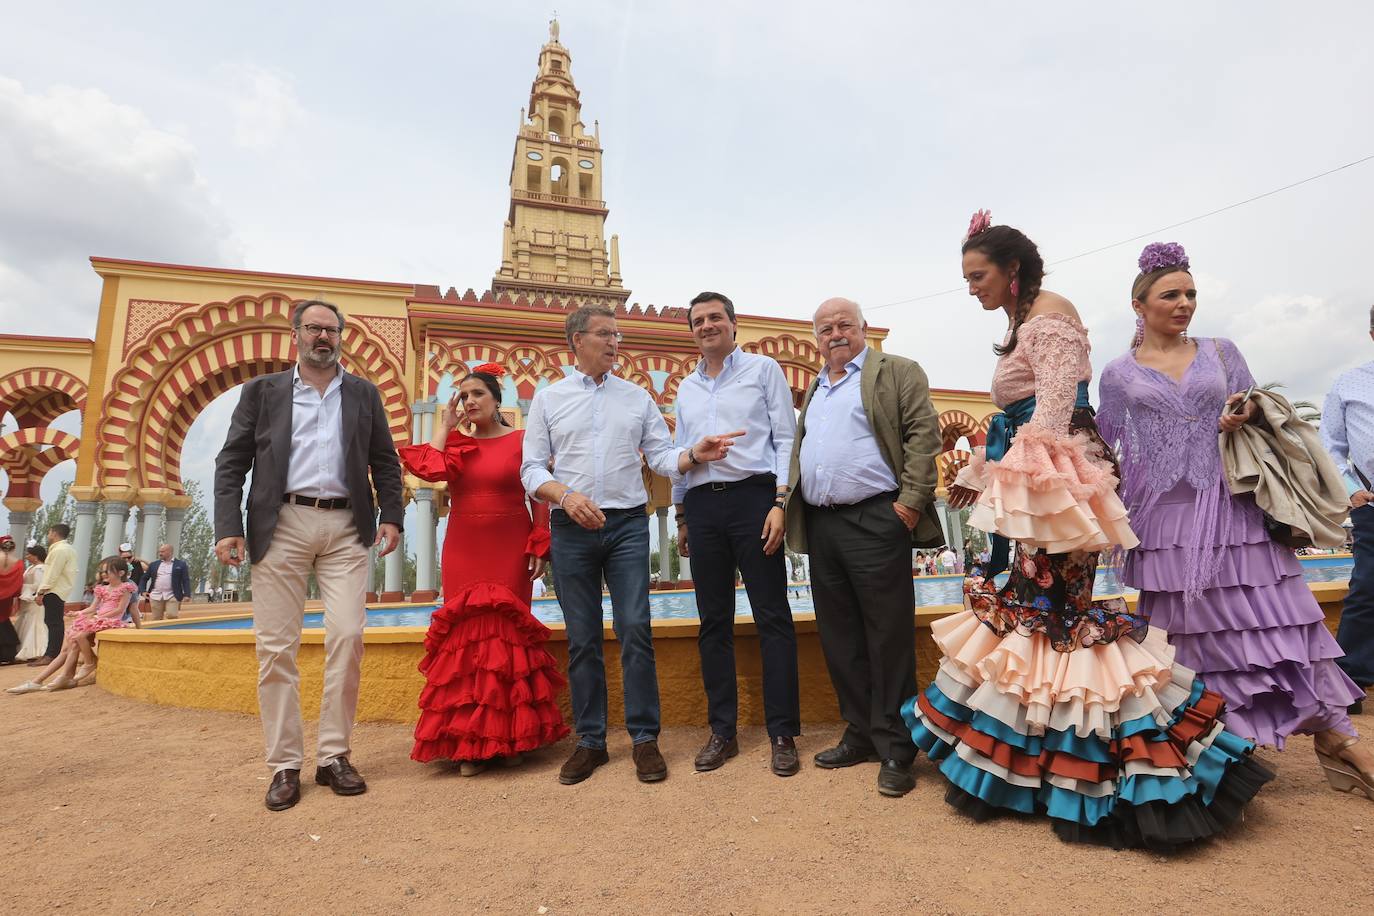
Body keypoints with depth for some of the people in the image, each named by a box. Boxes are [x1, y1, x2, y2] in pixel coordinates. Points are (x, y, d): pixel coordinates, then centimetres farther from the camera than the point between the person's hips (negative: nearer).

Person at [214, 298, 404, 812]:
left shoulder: (364, 394, 14)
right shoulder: (262, 391, 12)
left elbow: (385, 461, 13)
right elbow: (231, 462, 7)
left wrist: (391, 516, 0)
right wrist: (228, 526, -4)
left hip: (346, 527, 1)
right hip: (281, 525, 0)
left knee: (347, 638, -6)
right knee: (276, 645, 1)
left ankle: (334, 756, 7)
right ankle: (284, 765, 11)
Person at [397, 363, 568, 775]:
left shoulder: (521, 441, 2)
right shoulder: (455, 443, 11)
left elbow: (539, 498, 0)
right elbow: (429, 469, -10)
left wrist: (540, 548, -6)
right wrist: (445, 425, 0)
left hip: (510, 551, -3)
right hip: (463, 552, 3)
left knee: (507, 634, 0)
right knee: (467, 636, 1)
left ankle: (510, 737, 14)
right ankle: (469, 743, 10)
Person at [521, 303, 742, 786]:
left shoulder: (637, 397, 11)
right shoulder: (548, 398, 8)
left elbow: (662, 456, 6)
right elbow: (532, 468, 4)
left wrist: (694, 454, -14)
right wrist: (566, 495, -14)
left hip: (628, 524, 0)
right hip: (572, 529, 0)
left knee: (635, 631, -4)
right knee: (582, 638, 6)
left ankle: (645, 738, 10)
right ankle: (590, 741, 19)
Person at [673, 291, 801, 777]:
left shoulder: (763, 369, 6)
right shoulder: (686, 387, 19)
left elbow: (785, 439, 0)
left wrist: (780, 503, -11)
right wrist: (681, 517, 17)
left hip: (753, 497, -4)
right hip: (702, 505, 5)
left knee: (772, 618, -2)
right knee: (713, 623, 7)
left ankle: (783, 734, 8)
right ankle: (722, 732, 18)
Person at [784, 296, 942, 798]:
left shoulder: (898, 373, 3)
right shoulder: (815, 388, 22)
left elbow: (923, 433, -7)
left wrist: (911, 501, -15)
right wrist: (789, 507, 13)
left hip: (875, 522, -6)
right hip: (820, 525, 7)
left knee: (888, 637, -1)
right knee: (840, 638, 11)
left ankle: (895, 750, 12)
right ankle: (860, 734, 25)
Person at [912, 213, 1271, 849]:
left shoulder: (1050, 315, -9)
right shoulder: (1022, 326, 19)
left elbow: (1051, 416, -18)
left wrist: (1030, 486, -23)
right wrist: (976, 475, 27)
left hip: (1052, 486, -10)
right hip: (1029, 488, 10)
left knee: (1053, 613, -5)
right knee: (1027, 610, 11)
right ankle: (1025, 764, 22)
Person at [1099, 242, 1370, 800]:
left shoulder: (1221, 353, 11)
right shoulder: (1119, 374, 6)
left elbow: (1253, 417, 12)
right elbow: (1109, 452, 9)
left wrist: (1238, 423, -10)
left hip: (1229, 507, 1)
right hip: (1166, 516, -1)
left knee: (1278, 616, -1)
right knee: (1191, 628, 5)